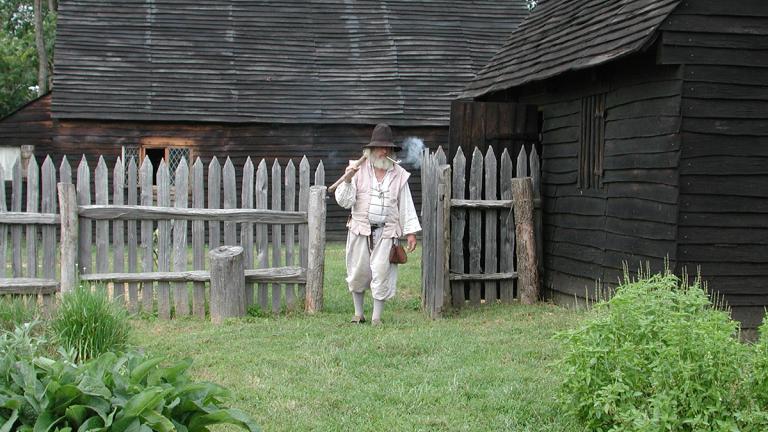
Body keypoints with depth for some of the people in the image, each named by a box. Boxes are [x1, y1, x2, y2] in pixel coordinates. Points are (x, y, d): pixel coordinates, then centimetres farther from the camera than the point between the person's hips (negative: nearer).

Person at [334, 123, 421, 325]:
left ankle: (377, 318, 5)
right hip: (360, 230, 0)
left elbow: (406, 206, 9)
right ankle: (358, 314, 24)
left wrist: (410, 232, 5)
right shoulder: (359, 170, 1)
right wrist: (348, 181, -17)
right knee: (358, 273, 7)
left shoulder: (399, 175, 5)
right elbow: (344, 201, -1)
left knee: (382, 273, -5)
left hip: (386, 232, 0)